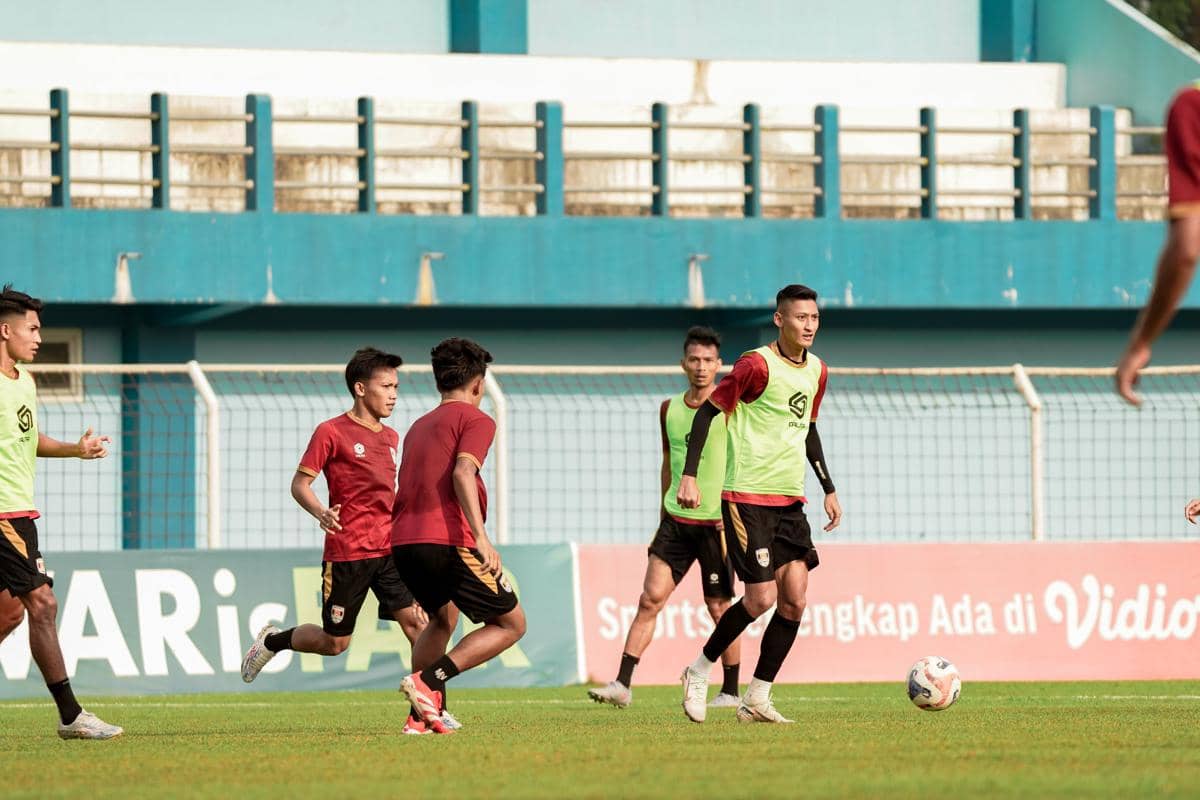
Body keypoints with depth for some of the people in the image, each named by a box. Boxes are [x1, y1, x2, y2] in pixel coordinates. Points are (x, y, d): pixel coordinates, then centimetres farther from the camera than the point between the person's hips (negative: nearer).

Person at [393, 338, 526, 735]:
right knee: (511, 624, 3)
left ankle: (420, 715, 16)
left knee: (443, 618, 30)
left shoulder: (419, 427, 26)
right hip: (448, 542, -8)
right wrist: (481, 536, -24)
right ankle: (428, 681, -14)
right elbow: (463, 472, -15)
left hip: (403, 542, 8)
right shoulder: (476, 419, 2)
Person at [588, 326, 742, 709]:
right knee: (650, 598, -7)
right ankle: (622, 685, -10)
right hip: (676, 520, 4)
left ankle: (730, 691, 16)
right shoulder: (669, 409, 10)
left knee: (719, 607, 2)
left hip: (716, 523, -4)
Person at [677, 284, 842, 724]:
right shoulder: (757, 365, -13)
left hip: (790, 501, 7)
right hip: (747, 498, -7)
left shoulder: (816, 370, 11)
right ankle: (700, 671, 10)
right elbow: (708, 410, -9)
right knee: (761, 597, -12)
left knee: (794, 597, -3)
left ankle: (757, 699, 5)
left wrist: (828, 489, 21)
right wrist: (689, 475, -17)